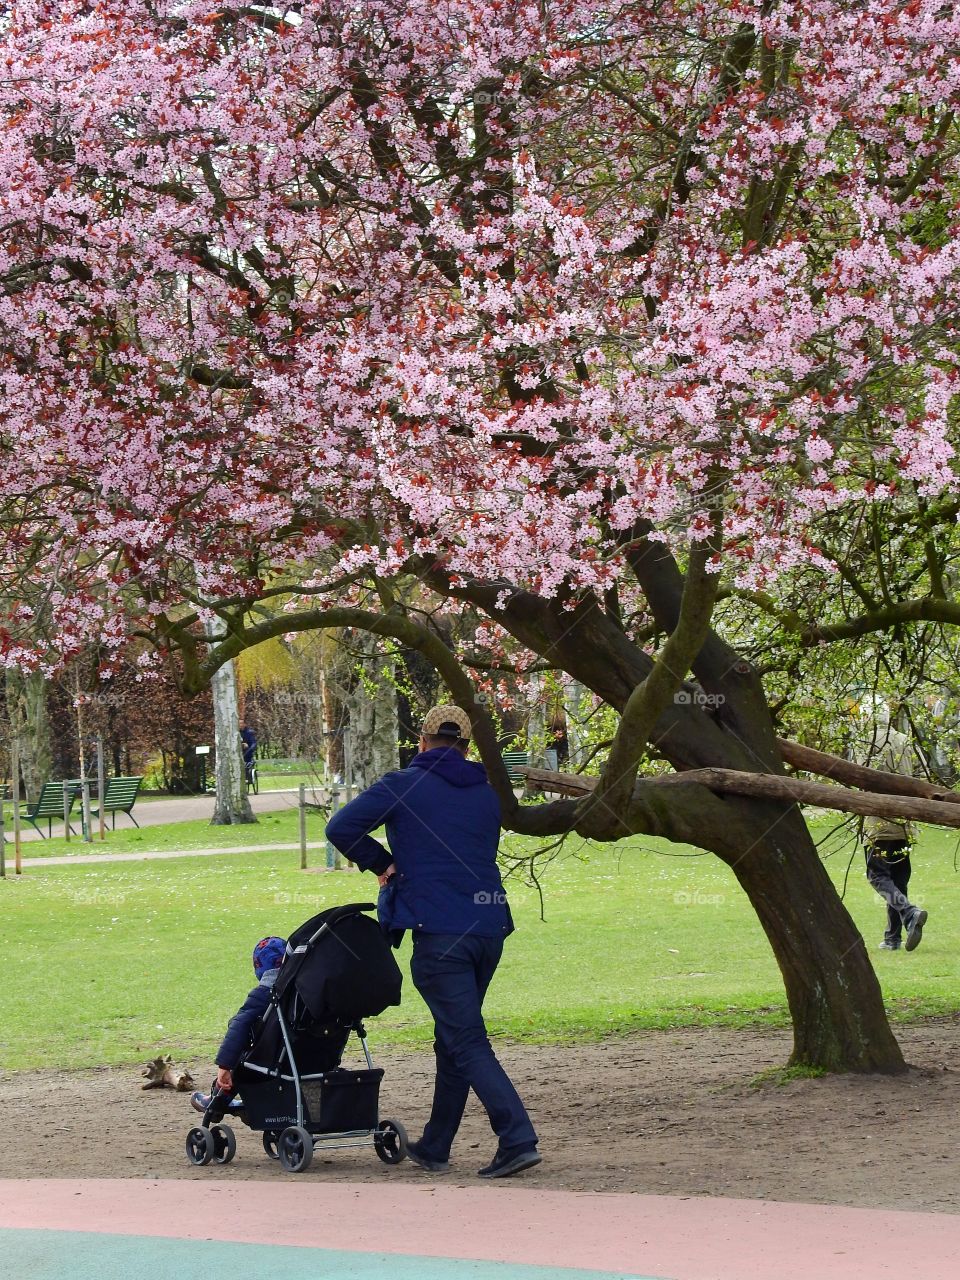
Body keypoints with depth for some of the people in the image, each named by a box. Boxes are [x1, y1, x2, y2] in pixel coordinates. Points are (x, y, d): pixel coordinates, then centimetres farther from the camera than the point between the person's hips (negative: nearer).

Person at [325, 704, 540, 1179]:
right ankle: (434, 1147, 26)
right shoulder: (487, 793, 15)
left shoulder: (405, 785, -1)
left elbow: (340, 828, -9)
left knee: (467, 1043, -5)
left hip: (439, 933, -6)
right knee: (452, 1038, 18)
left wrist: (381, 863, 6)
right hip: (489, 926, 6)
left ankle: (518, 1140, -17)